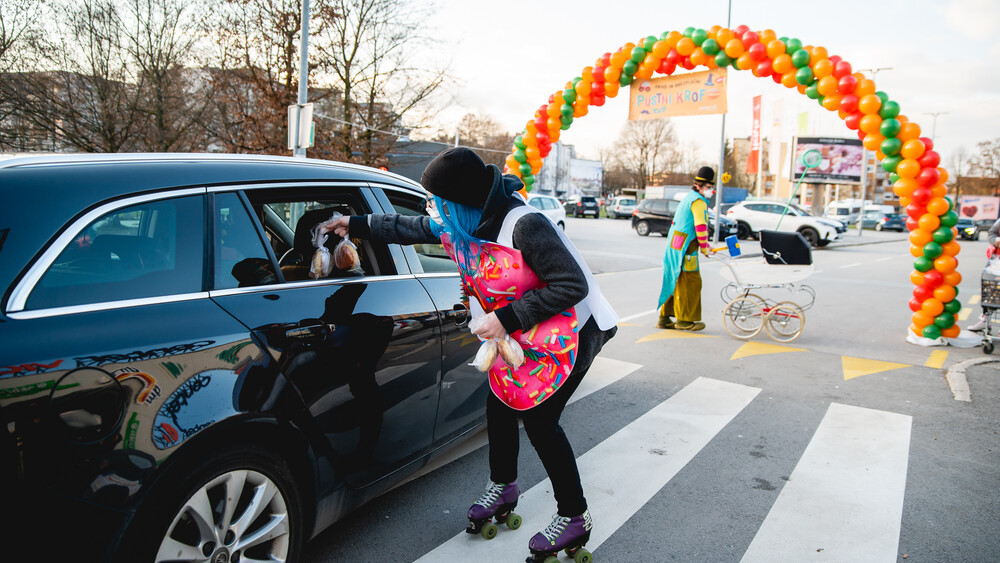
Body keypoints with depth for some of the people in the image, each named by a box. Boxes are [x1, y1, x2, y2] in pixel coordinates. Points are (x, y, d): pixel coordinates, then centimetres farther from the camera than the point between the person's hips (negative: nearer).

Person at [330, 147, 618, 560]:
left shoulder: (524, 225, -31)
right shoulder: (457, 224, -5)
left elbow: (572, 285, -31)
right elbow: (410, 229, 13)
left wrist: (508, 318, -30)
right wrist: (357, 226, 17)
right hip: (525, 331, 8)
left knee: (539, 417, -9)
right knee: (500, 404, 10)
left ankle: (573, 518, 9)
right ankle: (503, 487, 34)